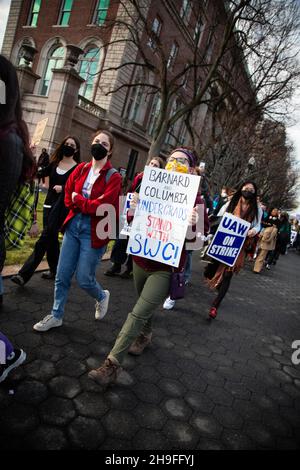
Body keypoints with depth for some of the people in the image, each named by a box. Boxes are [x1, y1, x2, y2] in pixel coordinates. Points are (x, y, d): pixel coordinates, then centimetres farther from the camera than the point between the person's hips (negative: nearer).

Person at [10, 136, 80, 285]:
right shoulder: (54, 163, 11)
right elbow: (39, 174, 0)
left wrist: (63, 188, -25)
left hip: (62, 208, -6)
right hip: (49, 205, 6)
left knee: (44, 239, -9)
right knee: (51, 238, 12)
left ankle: (24, 274, -9)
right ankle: (54, 270, 28)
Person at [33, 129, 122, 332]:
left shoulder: (114, 177, -9)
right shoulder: (81, 168, 8)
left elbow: (104, 206, -20)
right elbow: (68, 197, 6)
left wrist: (78, 200, -9)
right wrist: (90, 204, -9)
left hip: (94, 231, -5)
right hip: (73, 225, 5)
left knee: (84, 279, 1)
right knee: (62, 275, 10)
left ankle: (102, 296, 34)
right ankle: (56, 316, 27)